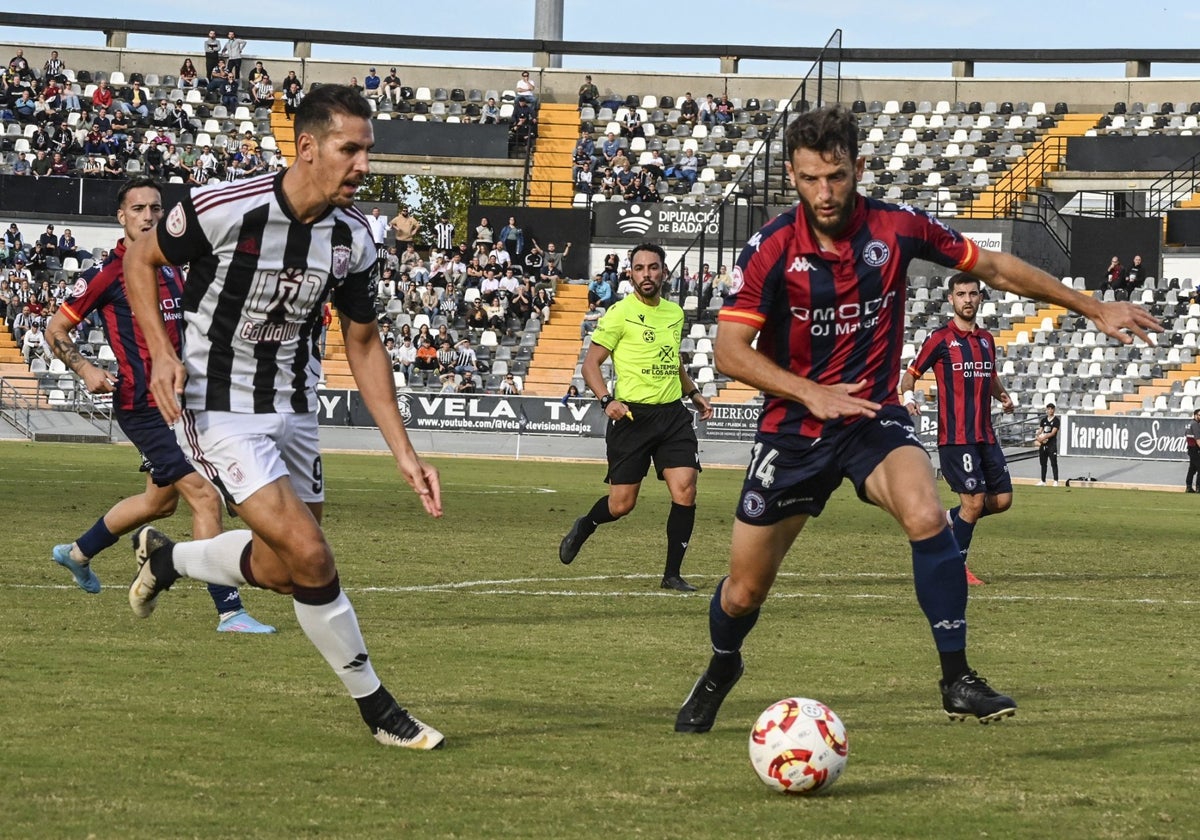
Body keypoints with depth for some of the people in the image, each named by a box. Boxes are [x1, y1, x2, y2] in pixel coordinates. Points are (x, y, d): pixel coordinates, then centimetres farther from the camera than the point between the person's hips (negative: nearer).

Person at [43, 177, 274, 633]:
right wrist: (84, 369, -17)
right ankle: (229, 610, -13)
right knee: (205, 496, -15)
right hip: (141, 404, -9)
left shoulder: (172, 270, 11)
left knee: (160, 500, 23)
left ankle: (78, 552, 45)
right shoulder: (106, 274, -9)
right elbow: (55, 330, -2)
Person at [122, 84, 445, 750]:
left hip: (293, 407, 7)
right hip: (219, 405, -6)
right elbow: (138, 259, -3)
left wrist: (403, 451, 2)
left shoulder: (353, 238, -5)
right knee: (310, 556, -18)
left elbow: (363, 344, 7)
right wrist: (161, 352, -16)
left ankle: (165, 558, 39)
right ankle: (376, 708, -3)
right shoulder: (226, 208, -21)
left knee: (284, 571, 11)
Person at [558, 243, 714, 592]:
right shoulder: (620, 313, -6)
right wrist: (606, 399, -19)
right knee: (621, 504, -1)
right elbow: (590, 363, -5)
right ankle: (584, 527, 33)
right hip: (632, 415, -4)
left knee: (685, 490, -11)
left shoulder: (675, 313, 12)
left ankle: (672, 573, -1)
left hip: (673, 415, 4)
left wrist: (694, 393, 19)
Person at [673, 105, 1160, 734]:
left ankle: (957, 681, -22)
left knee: (926, 517, -31)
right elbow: (730, 351, -16)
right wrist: (812, 394, -29)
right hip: (792, 425, 0)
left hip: (873, 417, 0)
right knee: (744, 591, 5)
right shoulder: (771, 249, -14)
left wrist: (1094, 308, 7)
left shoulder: (897, 229, -9)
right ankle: (718, 674, 40)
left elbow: (994, 268, 4)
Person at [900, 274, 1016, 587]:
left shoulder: (986, 339, 14)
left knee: (1002, 499, 3)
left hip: (985, 435, 7)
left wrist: (1003, 395, 8)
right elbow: (910, 375, 1)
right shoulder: (940, 339, -4)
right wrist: (908, 397, -21)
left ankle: (946, 521, 25)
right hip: (955, 437, -7)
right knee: (974, 500, -10)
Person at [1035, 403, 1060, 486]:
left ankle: (1056, 481, -11)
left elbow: (1053, 433, -12)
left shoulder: (1056, 420, -3)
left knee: (1053, 463, -9)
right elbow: (1040, 430, 11)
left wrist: (1044, 437, -23)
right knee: (1043, 463, 11)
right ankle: (1043, 481, 17)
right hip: (1043, 445, 6)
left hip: (1051, 444, -6)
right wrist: (1037, 436, -12)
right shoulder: (1043, 420, 14)